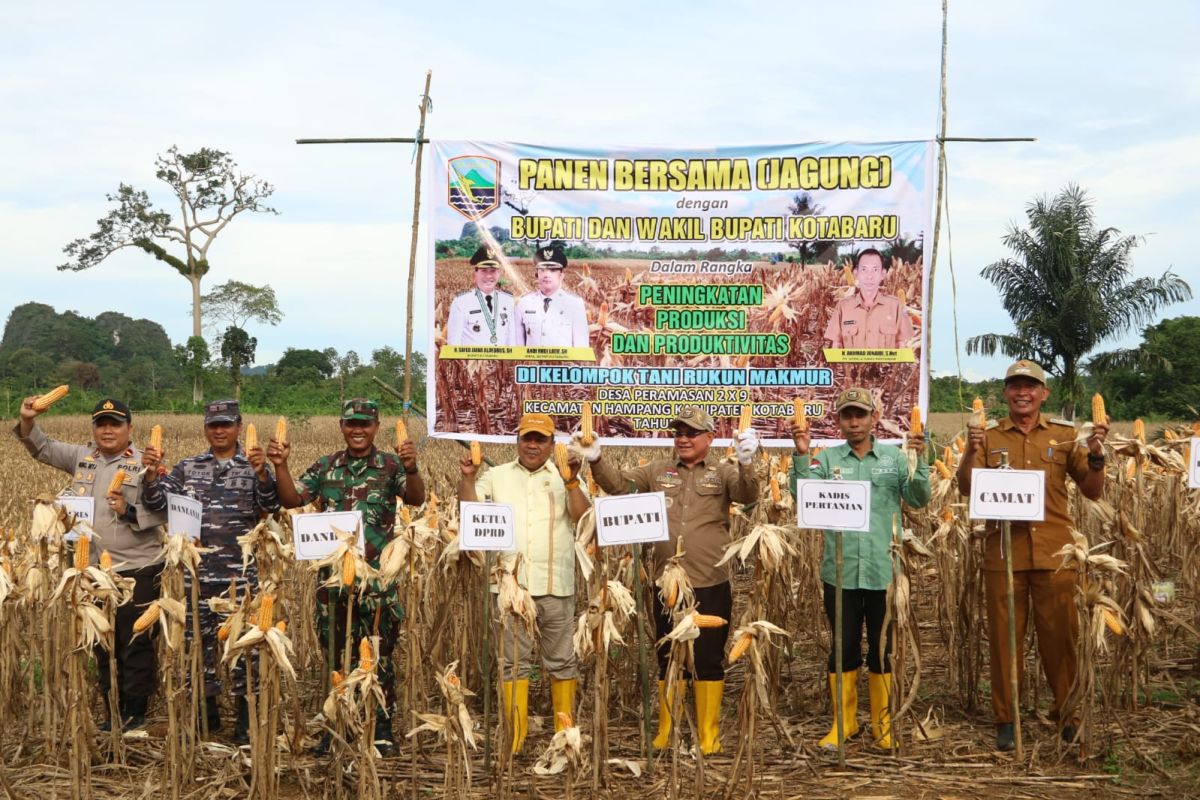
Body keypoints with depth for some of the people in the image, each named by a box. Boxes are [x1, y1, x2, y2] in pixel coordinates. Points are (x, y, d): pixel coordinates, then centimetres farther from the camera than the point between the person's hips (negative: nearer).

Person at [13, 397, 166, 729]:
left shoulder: (144, 465, -7)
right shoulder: (81, 457, 8)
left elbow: (162, 514, -11)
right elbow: (41, 447, 9)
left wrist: (129, 511, -25)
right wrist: (27, 420, -8)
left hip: (136, 570, -6)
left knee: (136, 643, 2)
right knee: (102, 643, 15)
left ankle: (136, 714, 13)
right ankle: (113, 711, 27)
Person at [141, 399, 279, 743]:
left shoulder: (254, 467, 2)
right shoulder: (187, 467, 11)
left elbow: (271, 506, -13)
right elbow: (158, 503, 4)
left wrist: (261, 472, -31)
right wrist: (151, 473, -15)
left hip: (241, 572, -3)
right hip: (198, 571, 3)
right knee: (200, 638, 10)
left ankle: (246, 717, 13)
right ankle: (208, 711, 26)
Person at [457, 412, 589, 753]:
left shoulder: (564, 477, 6)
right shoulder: (496, 476, 11)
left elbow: (584, 517, -7)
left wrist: (571, 483, -20)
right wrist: (468, 478, -11)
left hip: (556, 585, -1)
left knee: (561, 660, 7)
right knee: (512, 659, 6)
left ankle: (565, 730, 18)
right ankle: (515, 735, 13)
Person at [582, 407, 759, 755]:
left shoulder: (723, 472, 2)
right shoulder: (658, 471, 10)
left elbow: (747, 496, -14)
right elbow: (619, 482, 6)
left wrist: (746, 464, -34)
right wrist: (596, 460, -12)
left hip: (711, 586, -2)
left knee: (709, 659, 6)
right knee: (667, 659, 12)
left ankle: (709, 734, 18)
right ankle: (666, 730, 25)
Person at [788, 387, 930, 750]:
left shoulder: (895, 457, 5)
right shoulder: (827, 459, 4)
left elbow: (919, 499, -3)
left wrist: (919, 460, -16)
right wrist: (801, 455, -17)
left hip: (884, 570, 0)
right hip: (840, 572, 0)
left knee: (883, 648, 9)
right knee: (844, 647, 7)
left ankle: (882, 723, 23)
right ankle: (843, 720, 22)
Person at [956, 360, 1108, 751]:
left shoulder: (1064, 434, 6)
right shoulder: (989, 434, 5)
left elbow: (1093, 491, 6)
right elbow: (966, 488, -4)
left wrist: (1096, 454, -11)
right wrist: (971, 451, -19)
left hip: (1053, 553, 0)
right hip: (1003, 553, 0)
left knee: (1060, 635, 7)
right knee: (1004, 636, 6)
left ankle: (1066, 714, 24)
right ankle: (1004, 719, 16)